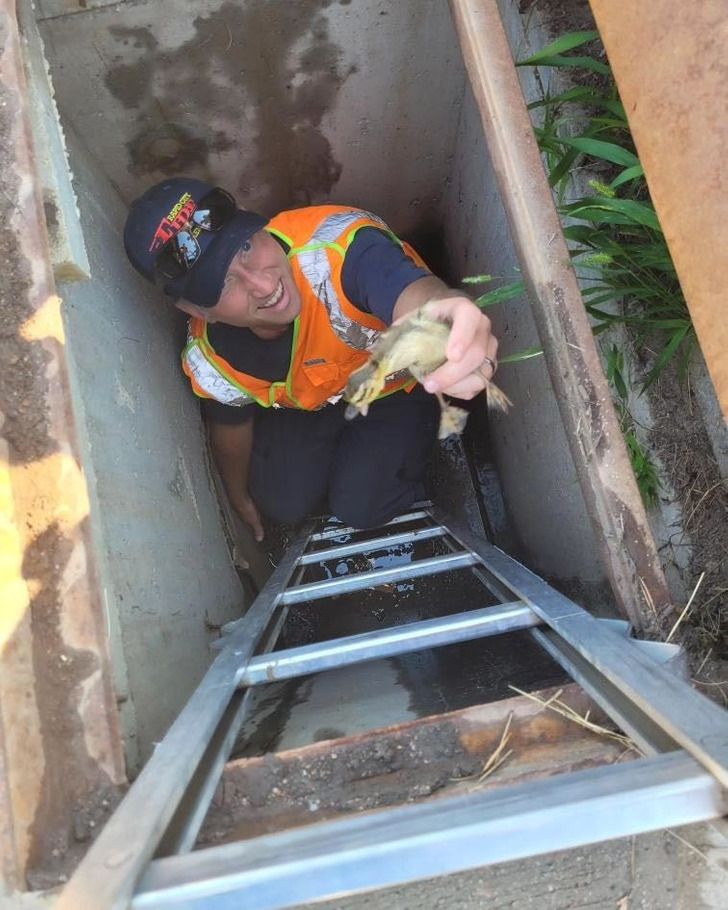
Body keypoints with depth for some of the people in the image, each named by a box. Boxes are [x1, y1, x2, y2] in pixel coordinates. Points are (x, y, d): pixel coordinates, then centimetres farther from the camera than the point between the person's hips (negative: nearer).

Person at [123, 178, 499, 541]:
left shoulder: (338, 243, -43)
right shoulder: (211, 364, -26)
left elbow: (413, 292, -63)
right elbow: (231, 426, -4)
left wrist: (443, 313, -90)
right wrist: (239, 495, 15)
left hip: (396, 384, -2)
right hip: (302, 402, 3)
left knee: (361, 508, -7)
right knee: (284, 504, 3)